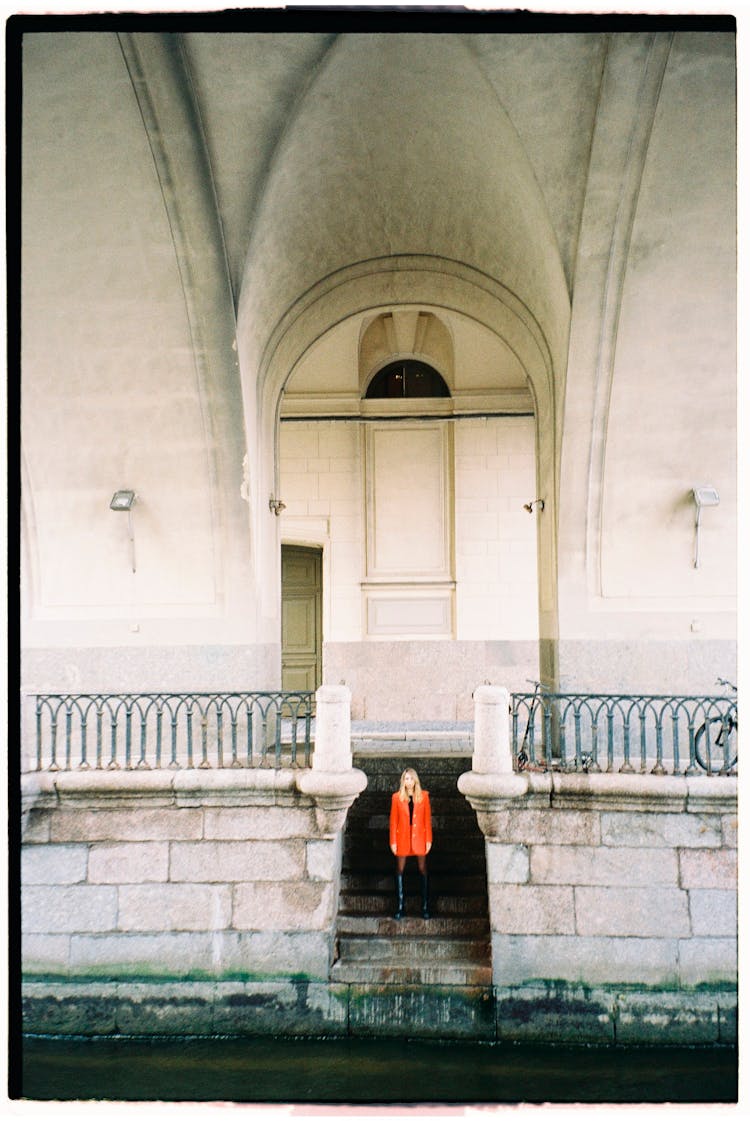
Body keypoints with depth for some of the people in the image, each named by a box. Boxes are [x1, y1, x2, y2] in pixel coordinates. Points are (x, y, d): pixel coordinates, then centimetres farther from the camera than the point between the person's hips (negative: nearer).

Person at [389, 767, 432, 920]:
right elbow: (393, 820, 2)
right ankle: (399, 908, 8)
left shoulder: (423, 796, 2)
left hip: (419, 838, 0)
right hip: (402, 838, 0)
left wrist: (429, 840, -1)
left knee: (422, 870, 3)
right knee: (400, 870, 2)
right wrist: (393, 841, -2)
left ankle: (425, 907, 8)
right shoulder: (397, 797, 2)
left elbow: (427, 818, 3)